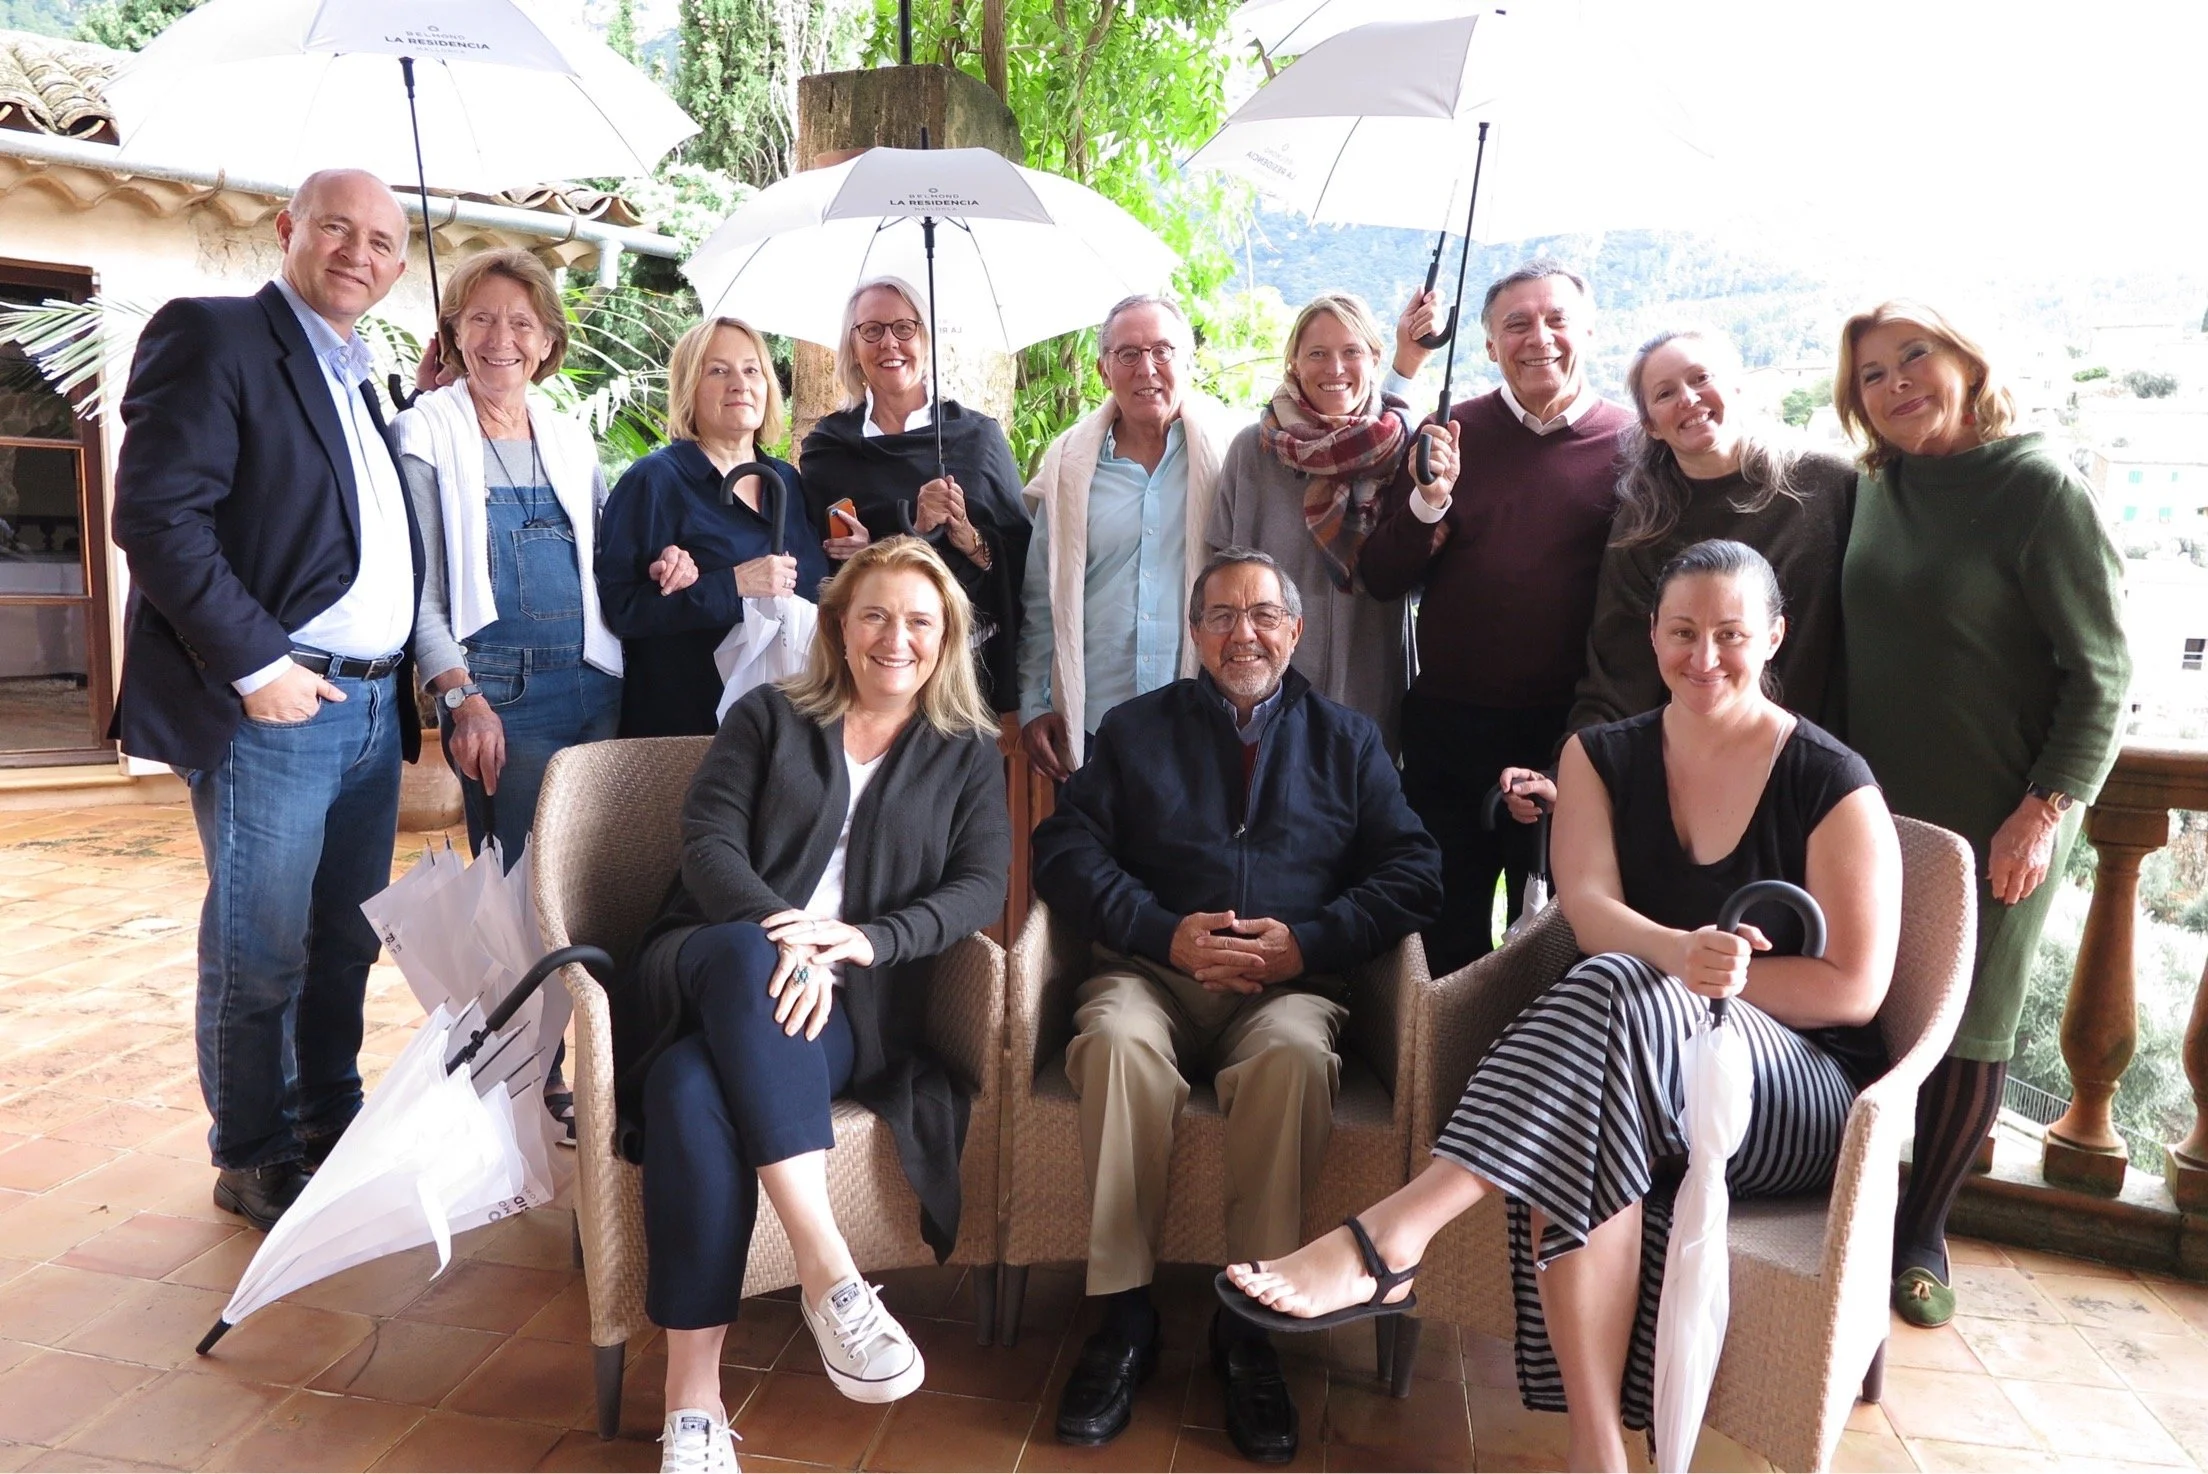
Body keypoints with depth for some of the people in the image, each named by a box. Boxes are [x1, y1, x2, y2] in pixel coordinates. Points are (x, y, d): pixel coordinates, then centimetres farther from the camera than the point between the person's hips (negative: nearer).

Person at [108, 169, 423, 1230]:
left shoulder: (362, 381, 18)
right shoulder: (212, 337, -5)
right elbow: (156, 516, -15)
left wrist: (420, 678, 10)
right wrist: (254, 664, -18)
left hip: (372, 708, 8)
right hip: (272, 708, -7)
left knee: (348, 942, 16)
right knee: (260, 958, 4)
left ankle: (330, 1123, 31)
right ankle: (253, 1161, 20)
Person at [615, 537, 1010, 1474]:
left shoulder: (968, 754, 16)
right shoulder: (766, 717, 15)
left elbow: (983, 885, 2)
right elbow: (708, 843, 1)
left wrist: (864, 938, -17)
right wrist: (781, 934, -20)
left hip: (849, 1005, -1)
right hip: (712, 968, 1)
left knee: (694, 1085, -34)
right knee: (744, 954, -38)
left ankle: (694, 1397, -29)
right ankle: (827, 1268, -41)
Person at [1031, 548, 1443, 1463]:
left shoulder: (1347, 738, 20)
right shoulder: (1136, 728, 19)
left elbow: (1414, 872, 7)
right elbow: (1064, 850, 5)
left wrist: (1309, 942, -9)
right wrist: (1166, 933, -10)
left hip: (1291, 982, 0)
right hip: (1151, 970, 1)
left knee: (1292, 1053, -35)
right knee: (1118, 1041, -34)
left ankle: (1252, 1326, -23)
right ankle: (1124, 1314, -22)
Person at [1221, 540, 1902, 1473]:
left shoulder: (1833, 786, -3)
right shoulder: (1603, 757, 8)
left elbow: (1854, 990, -5)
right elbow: (1589, 908, -8)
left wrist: (1673, 976, -12)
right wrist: (1684, 956, -30)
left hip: (1803, 1098, -3)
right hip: (1630, 1055, 3)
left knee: (1613, 994, -36)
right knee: (1582, 1129, -36)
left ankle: (1389, 1238, -43)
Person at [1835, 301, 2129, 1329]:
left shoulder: (2042, 487, -10)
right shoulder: (1877, 490, 6)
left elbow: (2101, 673, -10)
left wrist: (2045, 809, -16)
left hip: (1997, 820, -4)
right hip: (1877, 804, 5)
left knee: (1970, 1024, 6)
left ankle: (1922, 1234, 22)